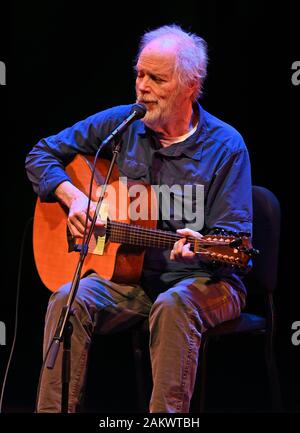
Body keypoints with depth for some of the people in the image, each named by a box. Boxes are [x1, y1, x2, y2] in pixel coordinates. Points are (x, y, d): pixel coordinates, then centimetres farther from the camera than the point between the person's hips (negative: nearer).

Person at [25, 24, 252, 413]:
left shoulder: (225, 146, -6)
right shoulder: (119, 124, 4)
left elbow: (234, 236, -10)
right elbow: (42, 155, 13)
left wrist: (199, 245, -33)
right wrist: (73, 196, -6)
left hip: (202, 278, -3)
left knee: (173, 306, -37)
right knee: (69, 300, -25)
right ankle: (52, 409, -21)